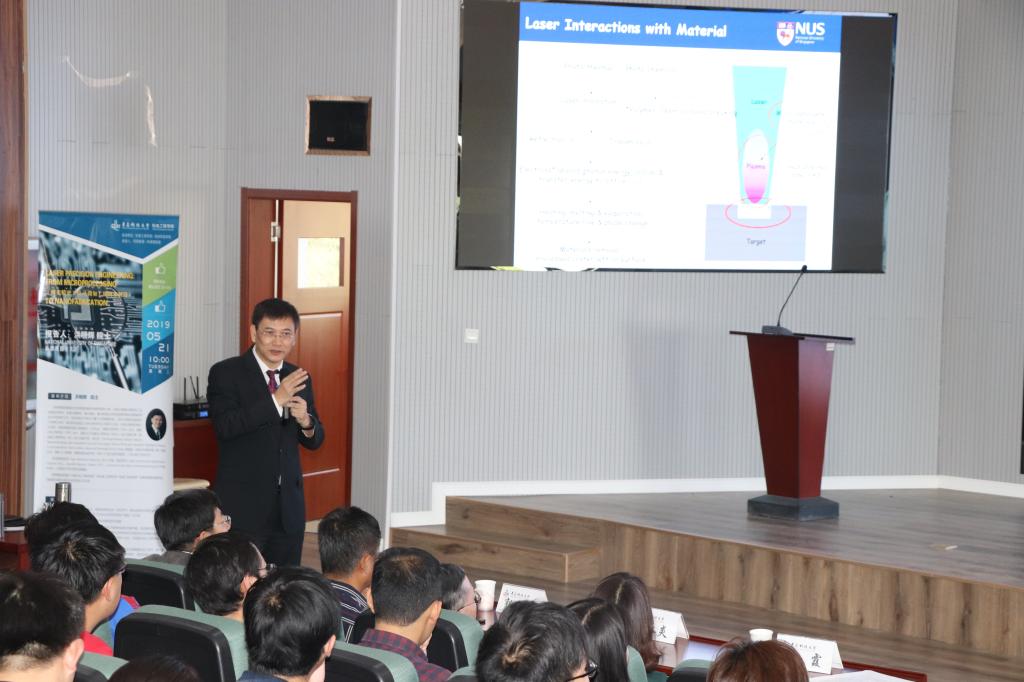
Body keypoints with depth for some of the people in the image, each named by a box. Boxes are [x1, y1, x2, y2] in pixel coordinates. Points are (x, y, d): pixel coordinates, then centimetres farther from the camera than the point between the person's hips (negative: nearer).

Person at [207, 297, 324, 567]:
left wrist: (306, 421, -7)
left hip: (288, 505, 5)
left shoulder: (299, 378, 12)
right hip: (243, 503, -5)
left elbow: (314, 441, 16)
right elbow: (225, 426, -18)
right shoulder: (225, 373, -4)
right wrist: (275, 400, -24)